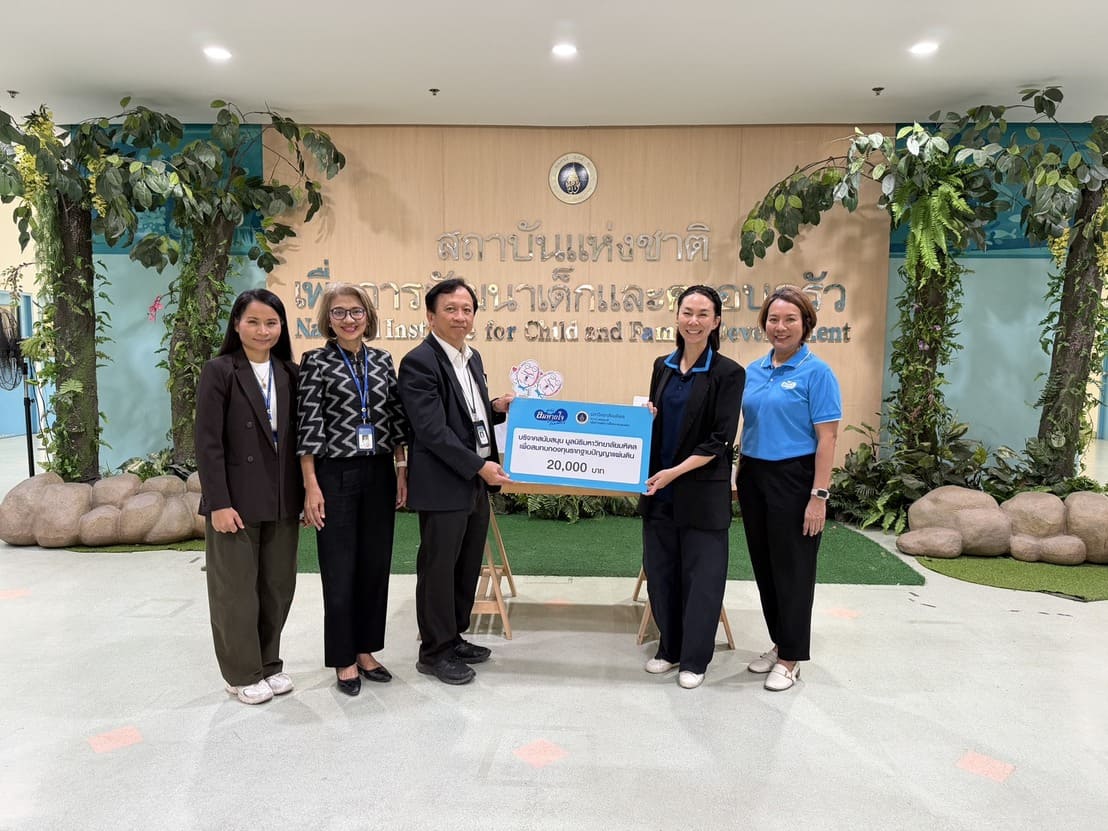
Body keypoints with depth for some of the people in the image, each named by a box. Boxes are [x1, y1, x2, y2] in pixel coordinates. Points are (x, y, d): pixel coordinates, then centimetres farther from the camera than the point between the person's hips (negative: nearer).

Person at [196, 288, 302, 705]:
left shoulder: (289, 373, 7)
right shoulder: (219, 371, -7)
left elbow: (297, 437, 9)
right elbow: (208, 443, -11)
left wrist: (304, 493, 5)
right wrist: (219, 503, -15)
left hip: (282, 500, 5)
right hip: (237, 500, -5)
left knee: (278, 585, 13)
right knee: (237, 589, 8)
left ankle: (269, 664, 31)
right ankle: (243, 674, 24)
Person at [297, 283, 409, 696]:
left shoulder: (383, 360, 7)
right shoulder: (316, 362, -5)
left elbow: (396, 418, 10)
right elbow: (308, 426, -8)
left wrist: (401, 469, 6)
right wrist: (311, 487, -11)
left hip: (379, 474, 4)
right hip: (335, 475, -4)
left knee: (376, 564, 11)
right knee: (340, 569, 4)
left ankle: (365, 650, 28)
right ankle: (343, 660, 20)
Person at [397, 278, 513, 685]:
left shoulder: (473, 358, 13)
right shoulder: (418, 362, -14)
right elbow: (432, 430, -20)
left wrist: (497, 408, 2)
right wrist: (478, 465, -20)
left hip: (476, 482, 8)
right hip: (443, 484, -8)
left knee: (468, 565, 17)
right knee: (438, 567, 4)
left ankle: (454, 637, 33)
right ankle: (435, 651, 20)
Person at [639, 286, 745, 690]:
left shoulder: (727, 373, -8)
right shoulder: (663, 366, 8)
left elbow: (720, 439, -13)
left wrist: (675, 472, -20)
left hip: (702, 492, -5)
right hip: (660, 489, 5)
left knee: (700, 575, 6)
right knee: (661, 570, 13)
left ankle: (694, 659, 22)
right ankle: (669, 648, 31)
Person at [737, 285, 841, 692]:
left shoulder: (817, 372, -9)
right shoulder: (753, 371, 9)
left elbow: (827, 439, -12)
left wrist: (819, 496, -17)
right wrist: (742, 475, 8)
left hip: (794, 479, -6)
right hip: (754, 477, 6)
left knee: (792, 568, 3)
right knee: (764, 565, 14)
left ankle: (791, 657, 17)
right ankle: (779, 643, 31)